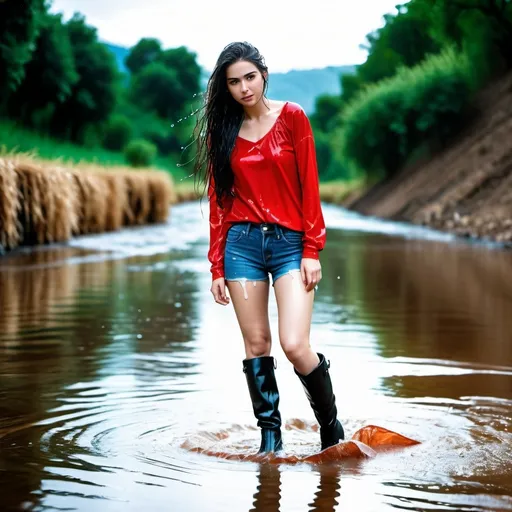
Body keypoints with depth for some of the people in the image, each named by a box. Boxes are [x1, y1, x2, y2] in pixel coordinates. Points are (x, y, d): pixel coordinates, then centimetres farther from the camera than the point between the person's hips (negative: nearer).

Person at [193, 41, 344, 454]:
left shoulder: (292, 117, 1)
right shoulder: (222, 130, 8)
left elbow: (309, 187, -2)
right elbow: (218, 201, 9)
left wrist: (312, 251, -7)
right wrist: (217, 266, 5)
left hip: (290, 241, -3)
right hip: (242, 243, 3)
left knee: (295, 345, -13)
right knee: (256, 345, 3)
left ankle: (331, 427, 9)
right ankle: (270, 435, 15)